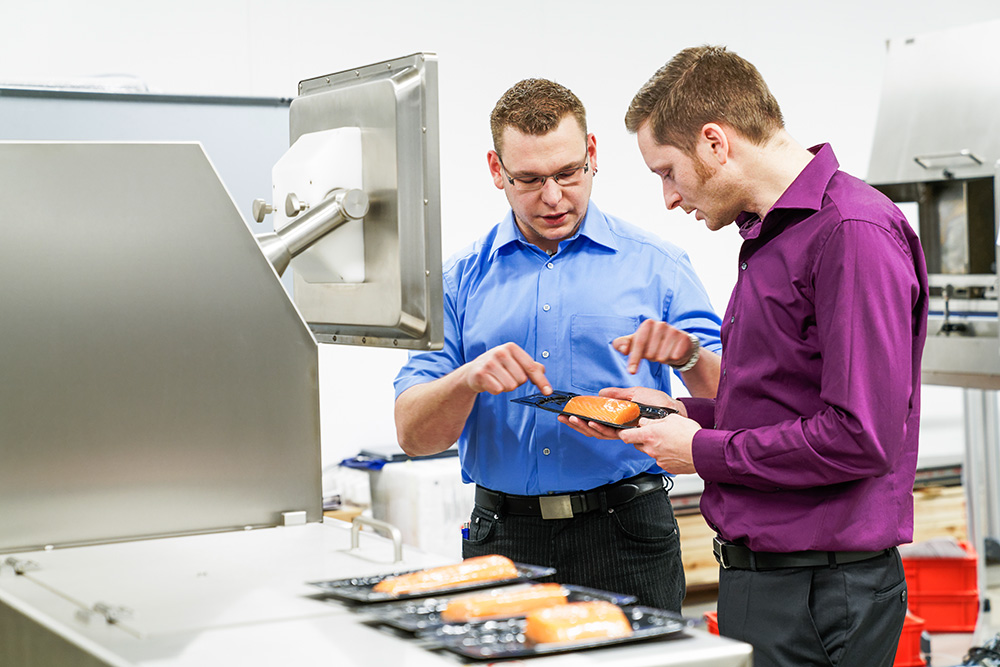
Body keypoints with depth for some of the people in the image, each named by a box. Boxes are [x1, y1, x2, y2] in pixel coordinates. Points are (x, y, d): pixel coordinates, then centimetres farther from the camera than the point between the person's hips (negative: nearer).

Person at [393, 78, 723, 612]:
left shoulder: (655, 265, 4)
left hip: (626, 539, -1)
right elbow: (413, 436, 1)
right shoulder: (460, 280, 8)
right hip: (504, 539, 1)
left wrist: (688, 355, -20)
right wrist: (470, 378, -18)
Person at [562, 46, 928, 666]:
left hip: (819, 593, -9)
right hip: (758, 578, 9)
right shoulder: (773, 234, 15)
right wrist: (681, 413, 11)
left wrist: (706, 451, -13)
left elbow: (861, 438, -23)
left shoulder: (853, 233, -17)